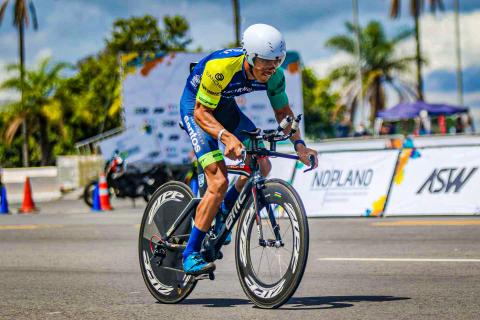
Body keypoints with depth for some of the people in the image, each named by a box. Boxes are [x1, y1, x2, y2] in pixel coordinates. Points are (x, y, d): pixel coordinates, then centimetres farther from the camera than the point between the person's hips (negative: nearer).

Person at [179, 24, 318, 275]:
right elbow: (201, 113, -32)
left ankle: (225, 210, 21)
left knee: (262, 166, -7)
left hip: (225, 107, 6)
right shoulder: (220, 67, -37)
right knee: (219, 182, -20)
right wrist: (226, 136, -50)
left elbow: (283, 111, -3)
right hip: (195, 107, -6)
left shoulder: (274, 74, -19)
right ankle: (190, 255, -12)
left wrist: (299, 144, -19)